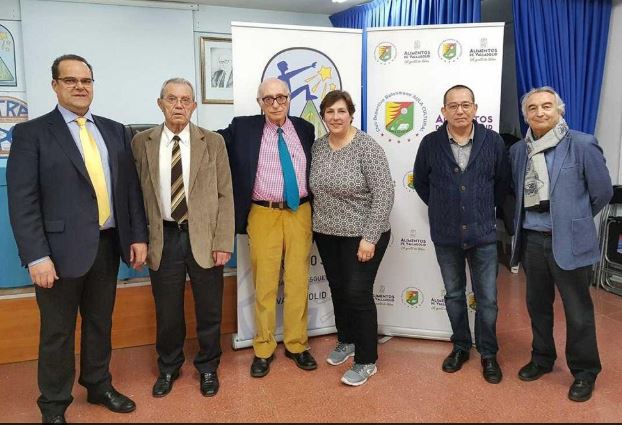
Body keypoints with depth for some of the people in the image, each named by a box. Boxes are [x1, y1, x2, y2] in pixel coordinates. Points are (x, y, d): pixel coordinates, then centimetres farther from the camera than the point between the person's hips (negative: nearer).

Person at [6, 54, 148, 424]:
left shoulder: (115, 130, 10)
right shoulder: (31, 133, -4)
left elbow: (131, 186, 9)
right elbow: (22, 200, -9)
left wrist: (138, 236, 3)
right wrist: (36, 256, -16)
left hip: (108, 244, 4)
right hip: (62, 248, -4)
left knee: (100, 323, 18)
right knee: (58, 332, 11)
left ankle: (99, 386, 38)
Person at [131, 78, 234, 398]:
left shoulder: (213, 142, 0)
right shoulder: (141, 142, 2)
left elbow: (225, 195, -3)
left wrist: (223, 242, -8)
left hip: (204, 237, 0)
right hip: (163, 238, 1)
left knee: (209, 310, 12)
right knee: (167, 311, 14)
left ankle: (207, 367, 34)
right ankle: (168, 367, 38)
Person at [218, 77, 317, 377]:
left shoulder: (305, 129, 7)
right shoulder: (243, 128, 1)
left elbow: (313, 167, 12)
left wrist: (315, 211, 8)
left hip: (300, 213, 2)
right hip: (263, 215, -1)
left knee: (298, 281, 9)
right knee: (264, 283, 6)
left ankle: (296, 344, 25)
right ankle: (264, 348, 23)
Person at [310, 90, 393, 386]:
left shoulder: (367, 148, -16)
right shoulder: (317, 147, 3)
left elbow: (384, 194, -18)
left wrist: (370, 237, -21)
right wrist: (317, 225, 10)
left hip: (361, 235, -6)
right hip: (326, 234, 6)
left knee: (358, 293, -2)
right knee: (338, 289, 16)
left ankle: (367, 361, 13)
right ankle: (346, 341, 36)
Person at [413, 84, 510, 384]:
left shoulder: (493, 141, -6)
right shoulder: (431, 143, -4)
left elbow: (503, 181, 8)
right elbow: (420, 182, 10)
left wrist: (487, 208, 10)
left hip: (483, 233, -1)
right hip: (446, 235, 1)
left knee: (487, 298, 7)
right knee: (453, 295, 15)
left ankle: (488, 353, 26)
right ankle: (460, 346, 34)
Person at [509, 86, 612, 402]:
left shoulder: (582, 145, -8)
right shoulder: (518, 151, 6)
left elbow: (602, 192, -1)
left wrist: (574, 220, 7)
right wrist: (521, 224, 11)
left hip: (569, 241, -4)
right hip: (531, 239, 5)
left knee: (578, 311, 7)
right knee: (537, 305, 17)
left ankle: (585, 372, 26)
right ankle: (542, 359, 37)